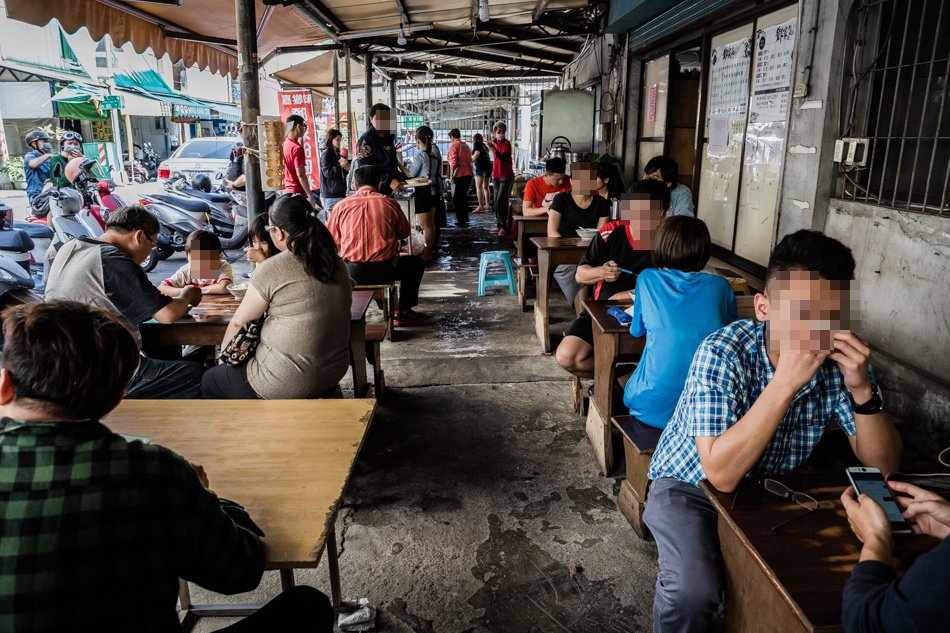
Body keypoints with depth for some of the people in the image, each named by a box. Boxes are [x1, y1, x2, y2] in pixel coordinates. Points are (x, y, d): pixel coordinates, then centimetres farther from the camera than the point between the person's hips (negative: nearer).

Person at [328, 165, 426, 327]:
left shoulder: (342, 206, -1)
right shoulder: (389, 203, -3)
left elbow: (332, 240, 7)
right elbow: (404, 233, 10)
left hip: (352, 272, 2)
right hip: (385, 270, -2)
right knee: (416, 263, 26)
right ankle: (403, 312, 25)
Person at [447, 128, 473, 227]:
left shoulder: (454, 146, -7)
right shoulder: (466, 145, 16)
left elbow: (453, 162, -15)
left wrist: (452, 175, -8)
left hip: (460, 175, -8)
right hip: (469, 174, 8)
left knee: (456, 198, 0)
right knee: (464, 196, 19)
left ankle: (461, 221, -3)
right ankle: (465, 219, 24)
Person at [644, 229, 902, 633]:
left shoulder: (840, 361, -14)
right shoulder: (722, 355, -28)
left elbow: (882, 465, -10)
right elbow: (722, 474, -34)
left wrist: (862, 388, -28)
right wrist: (786, 381, -40)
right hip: (690, 484, -4)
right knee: (694, 592, -27)